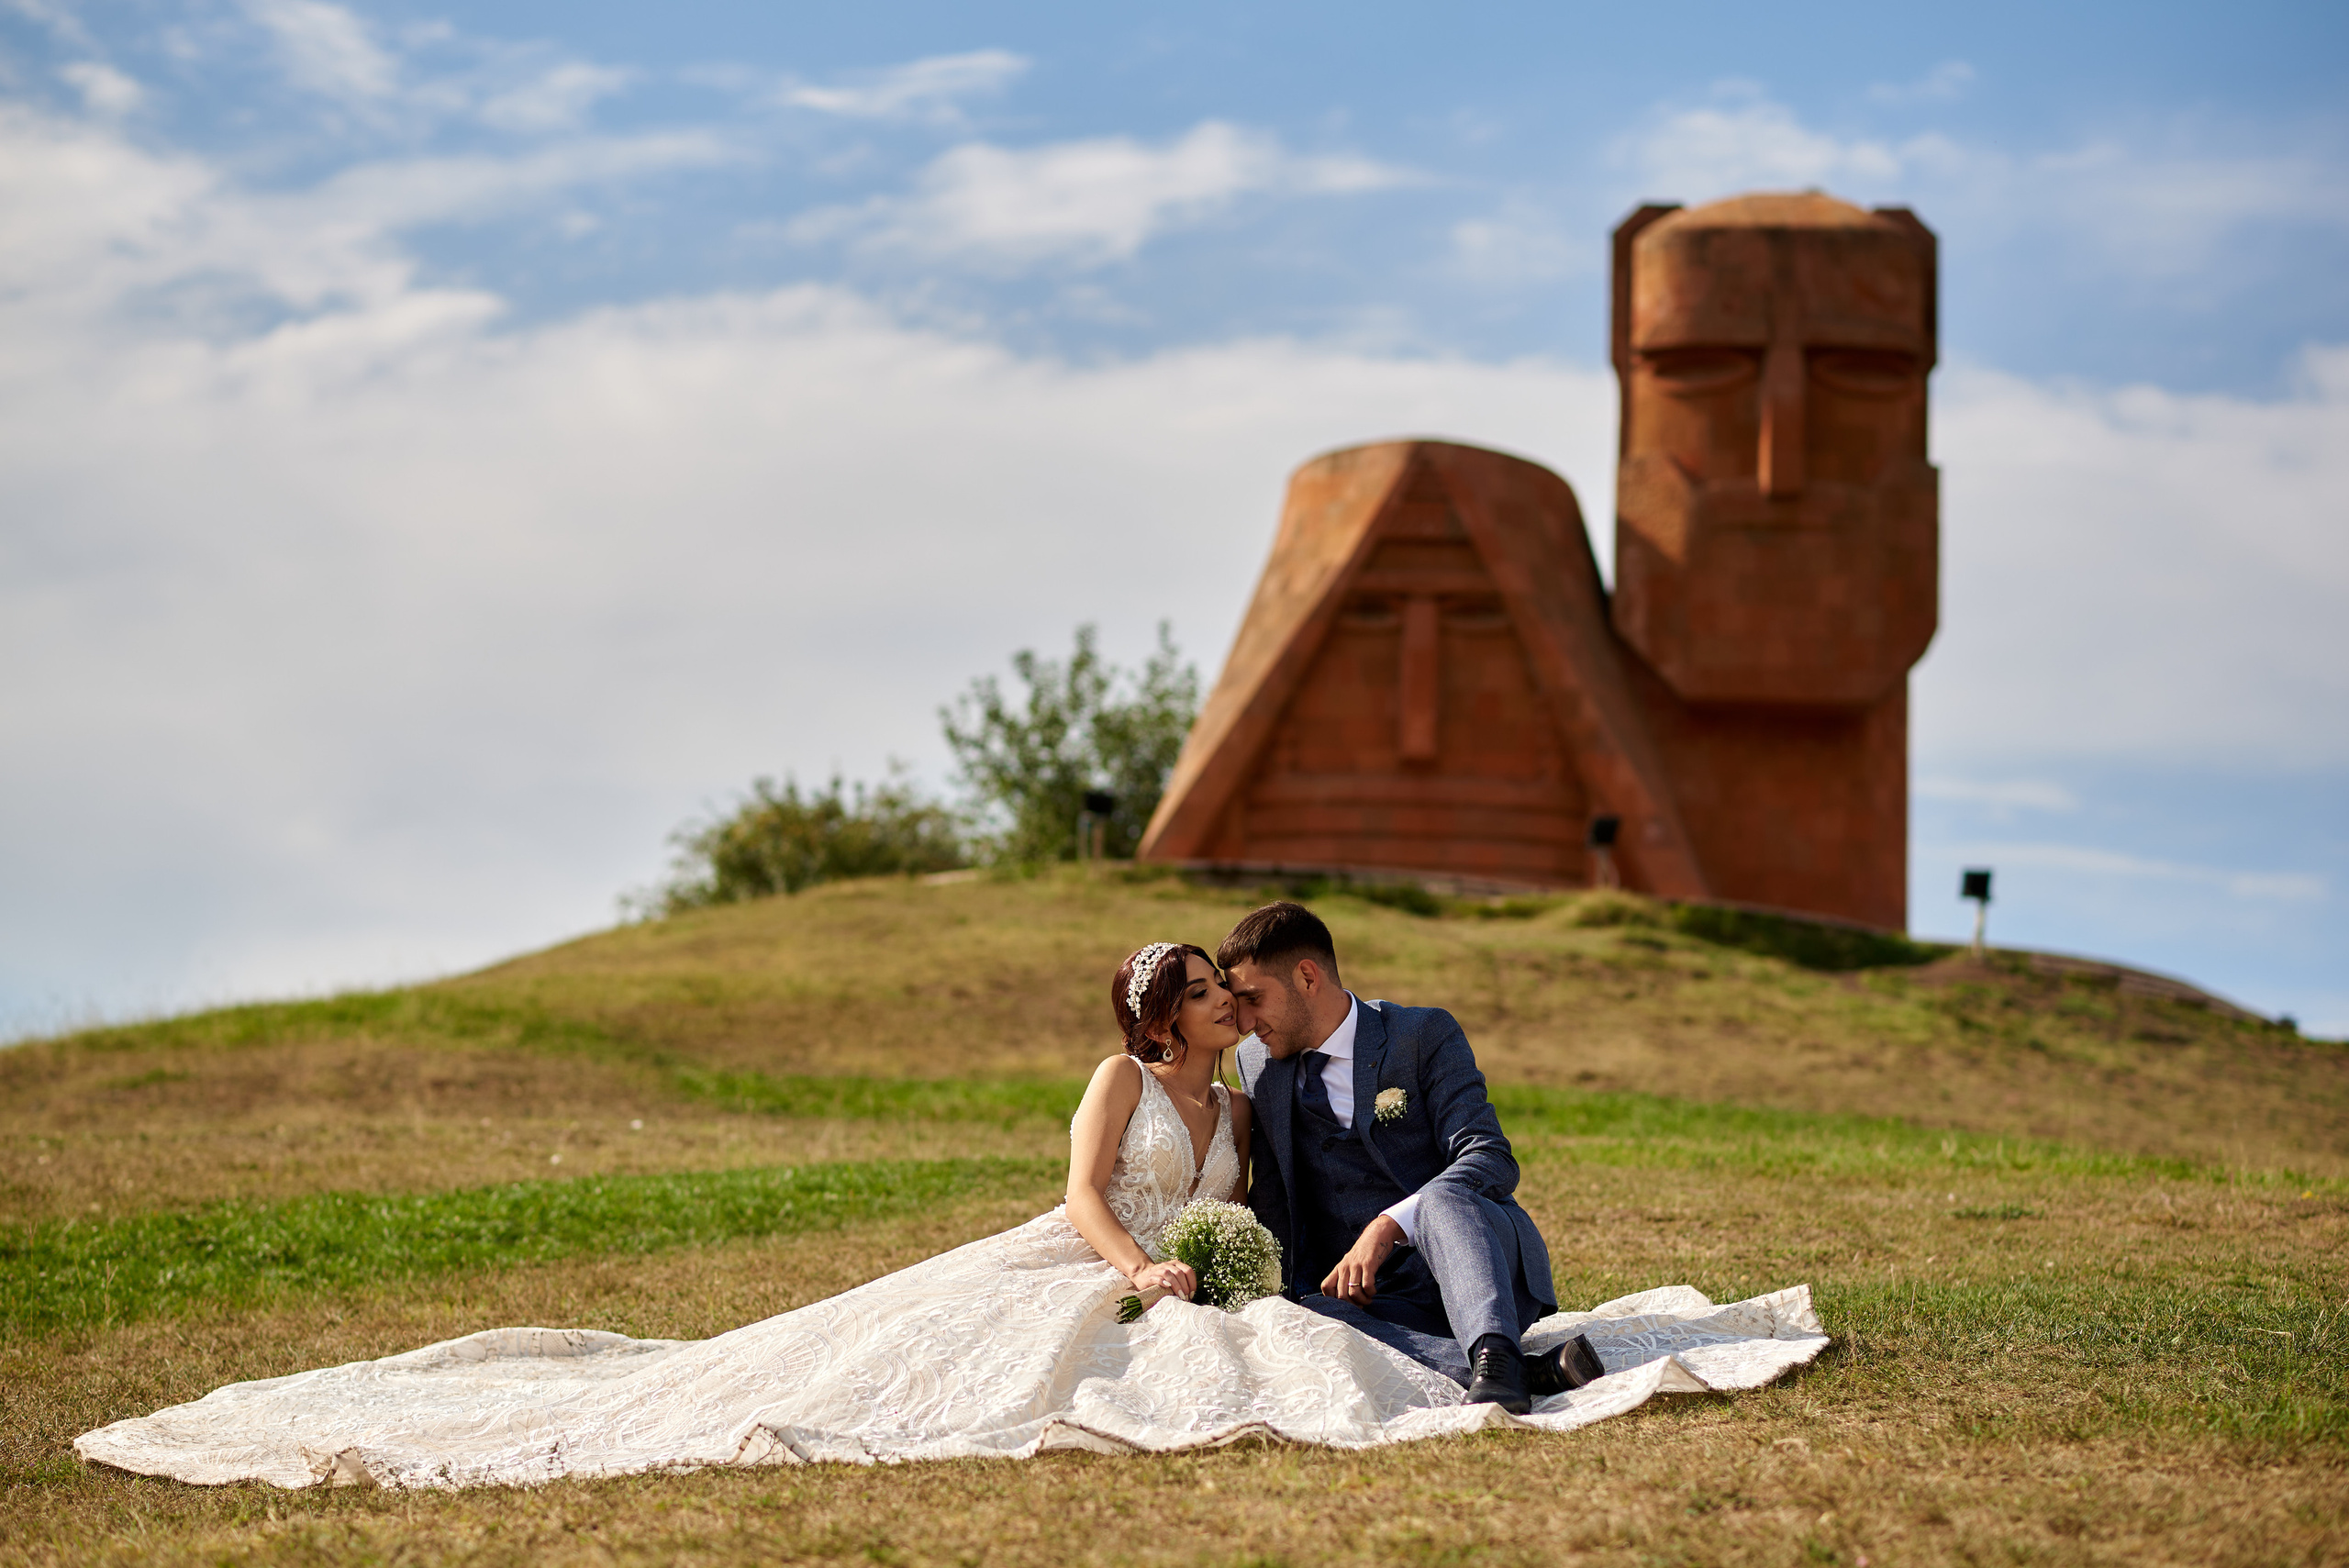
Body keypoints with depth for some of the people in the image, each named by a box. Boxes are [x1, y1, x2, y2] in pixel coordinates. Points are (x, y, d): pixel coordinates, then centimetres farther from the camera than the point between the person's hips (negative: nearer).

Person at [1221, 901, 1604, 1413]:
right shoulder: (1257, 1062, 14)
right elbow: (1270, 1201, 18)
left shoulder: (1425, 1035, -1)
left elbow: (1491, 1161, -13)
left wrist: (1387, 1227, -28)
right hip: (1384, 1302, 3)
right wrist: (1276, 1294, -3)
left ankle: (1495, 1360, -57)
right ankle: (1533, 1371, -41)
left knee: (1439, 1199, -37)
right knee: (1306, 1316, -34)